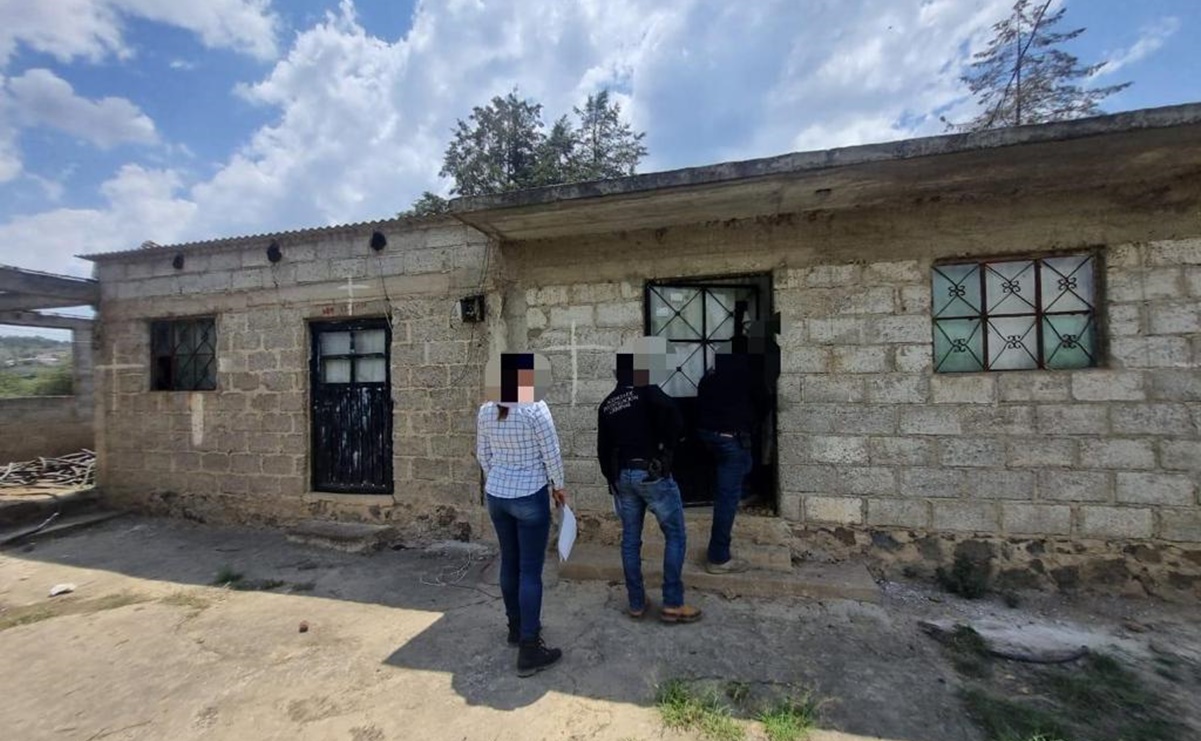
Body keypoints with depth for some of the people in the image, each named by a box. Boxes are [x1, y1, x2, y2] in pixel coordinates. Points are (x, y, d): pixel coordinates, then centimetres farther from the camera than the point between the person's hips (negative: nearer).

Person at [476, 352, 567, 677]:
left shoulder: (485, 411, 0)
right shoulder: (535, 408, -18)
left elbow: (482, 454, 9)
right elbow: (551, 453, -14)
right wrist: (559, 486, 2)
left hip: (496, 495, 6)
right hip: (530, 497, -6)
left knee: (509, 562, 19)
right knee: (530, 571, 3)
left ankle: (516, 627, 37)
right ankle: (529, 649, 12)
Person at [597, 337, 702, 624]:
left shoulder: (606, 405, 11)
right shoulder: (646, 392, -7)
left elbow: (603, 450, 12)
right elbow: (674, 416, -26)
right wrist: (668, 447, -10)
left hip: (622, 477, 6)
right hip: (652, 473, -6)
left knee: (630, 540, 13)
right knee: (675, 536, 8)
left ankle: (636, 604, 23)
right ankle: (672, 604, 12)